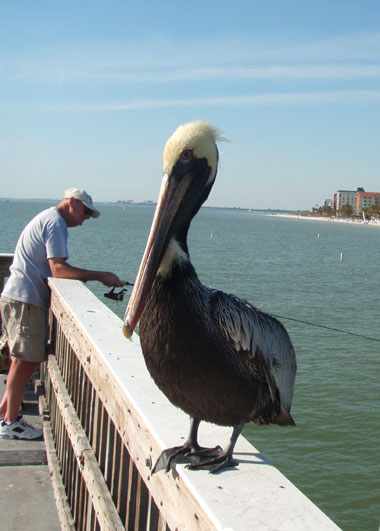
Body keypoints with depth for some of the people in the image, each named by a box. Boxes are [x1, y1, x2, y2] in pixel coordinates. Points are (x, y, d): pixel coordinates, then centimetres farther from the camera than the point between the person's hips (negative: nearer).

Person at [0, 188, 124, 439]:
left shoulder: (47, 219, 22)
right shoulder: (55, 223, -12)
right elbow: (58, 268, -23)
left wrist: (89, 276, 7)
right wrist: (99, 276, -21)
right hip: (25, 300, -10)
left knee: (29, 360, 14)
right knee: (25, 361, -5)